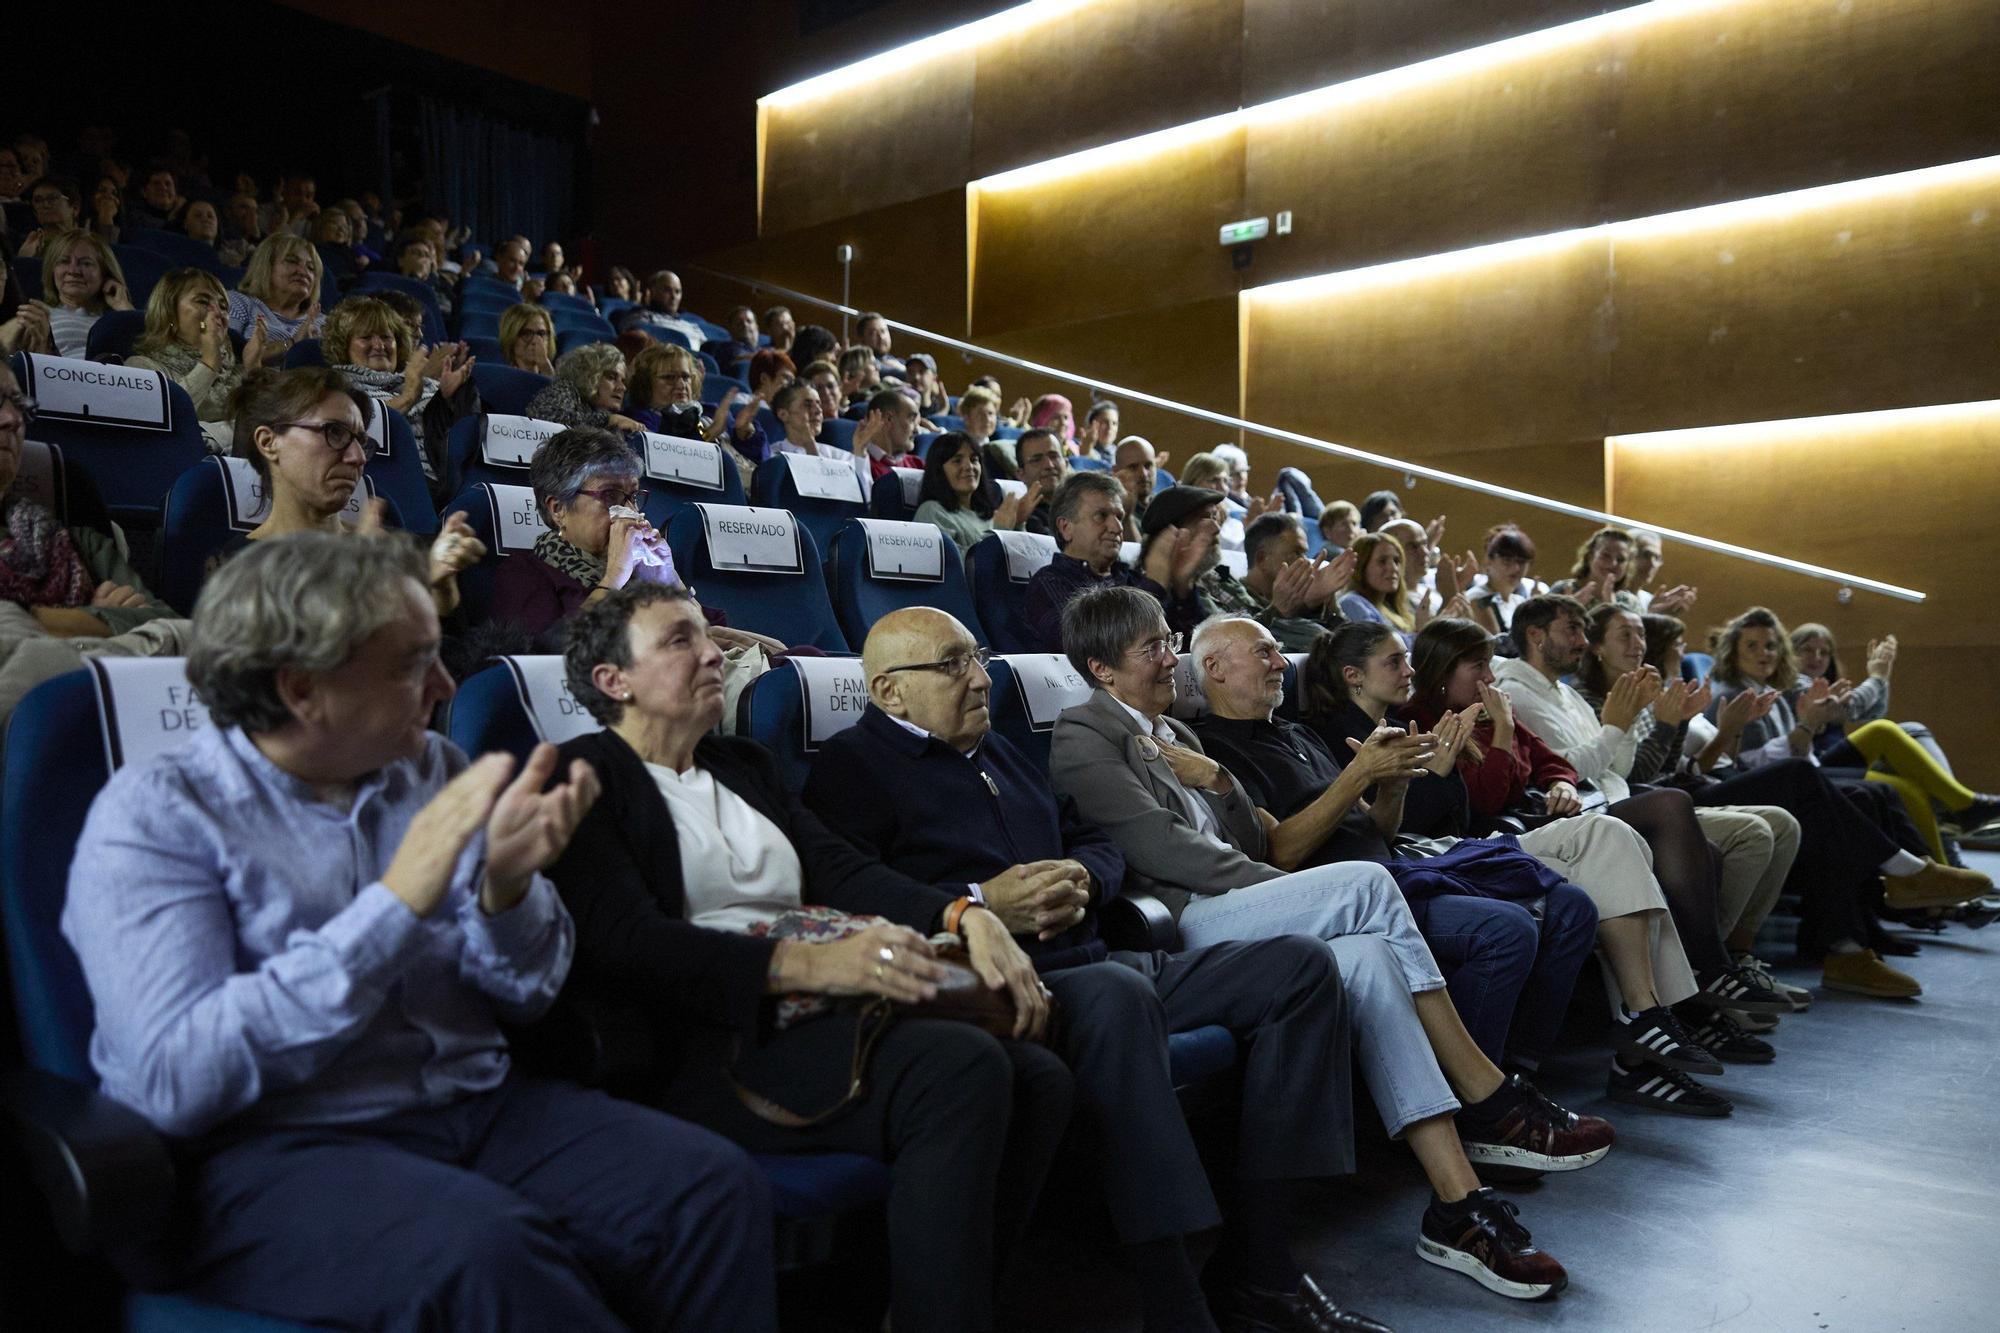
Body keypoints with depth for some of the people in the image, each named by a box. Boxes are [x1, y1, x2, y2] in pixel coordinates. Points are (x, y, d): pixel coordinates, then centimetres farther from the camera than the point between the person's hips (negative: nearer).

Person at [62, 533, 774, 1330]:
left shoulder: (433, 771, 8)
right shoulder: (154, 817, -7)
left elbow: (525, 997, 8)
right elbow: (176, 1080, -19)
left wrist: (507, 887, -14)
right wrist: (396, 901, -25)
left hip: (476, 1110, 5)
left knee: (712, 1189, -19)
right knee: (489, 1250, -34)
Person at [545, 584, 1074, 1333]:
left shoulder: (745, 765, 24)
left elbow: (842, 870, 12)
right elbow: (625, 940, -14)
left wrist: (965, 915, -7)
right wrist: (805, 963, -28)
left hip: (811, 1016, 8)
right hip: (706, 1043, -7)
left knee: (1038, 1076, -15)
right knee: (964, 1070, -29)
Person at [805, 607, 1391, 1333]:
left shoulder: (996, 750, 26)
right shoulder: (852, 766, 1)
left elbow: (1096, 840, 27)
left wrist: (1083, 879, 3)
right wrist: (979, 905, -19)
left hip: (1093, 964, 9)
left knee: (1299, 966, -2)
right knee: (1116, 992, -41)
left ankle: (1254, 1258, -4)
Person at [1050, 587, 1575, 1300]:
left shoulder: (1172, 732, 27)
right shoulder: (1083, 735, 1)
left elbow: (1252, 842, 21)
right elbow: (1158, 846, -11)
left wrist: (1216, 781, 1)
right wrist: (1297, 893, -9)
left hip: (1219, 920, 8)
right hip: (1172, 927, -8)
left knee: (1369, 956, -21)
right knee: (1365, 882, -23)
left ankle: (1457, 1203, -22)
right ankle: (1494, 1099, -16)